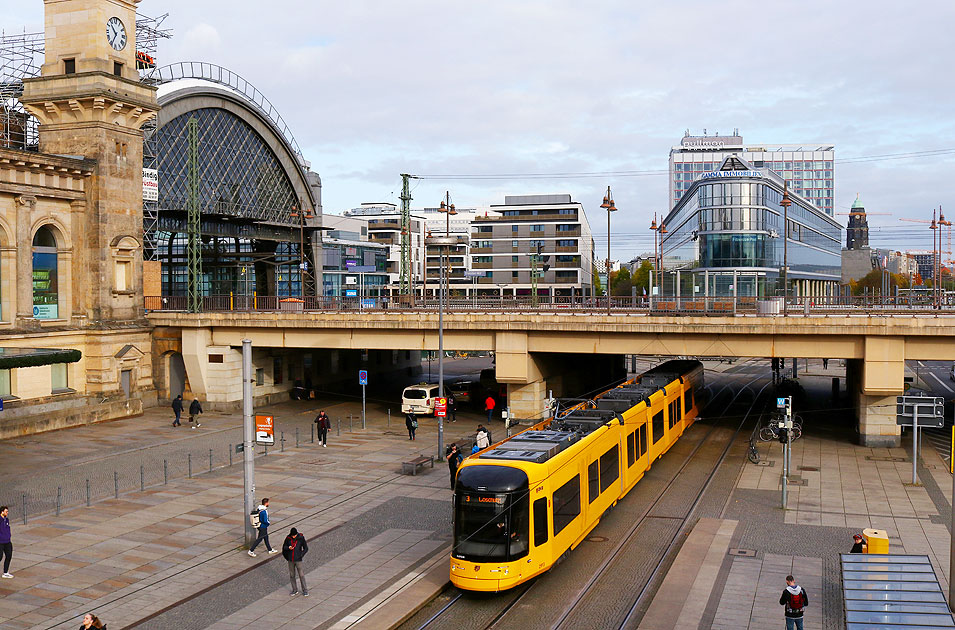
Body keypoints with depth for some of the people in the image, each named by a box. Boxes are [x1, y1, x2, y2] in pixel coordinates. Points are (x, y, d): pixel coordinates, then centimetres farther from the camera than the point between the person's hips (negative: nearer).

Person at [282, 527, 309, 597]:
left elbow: (306, 548, 0)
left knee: (301, 575, -2)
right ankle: (294, 590, 23)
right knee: (292, 575, 10)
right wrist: (288, 547, -13)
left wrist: (301, 555, -11)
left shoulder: (301, 538, -8)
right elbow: (284, 547, 8)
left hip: (298, 560, -3)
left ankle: (305, 590, 9)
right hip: (290, 560, 3)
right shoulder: (288, 538, -3)